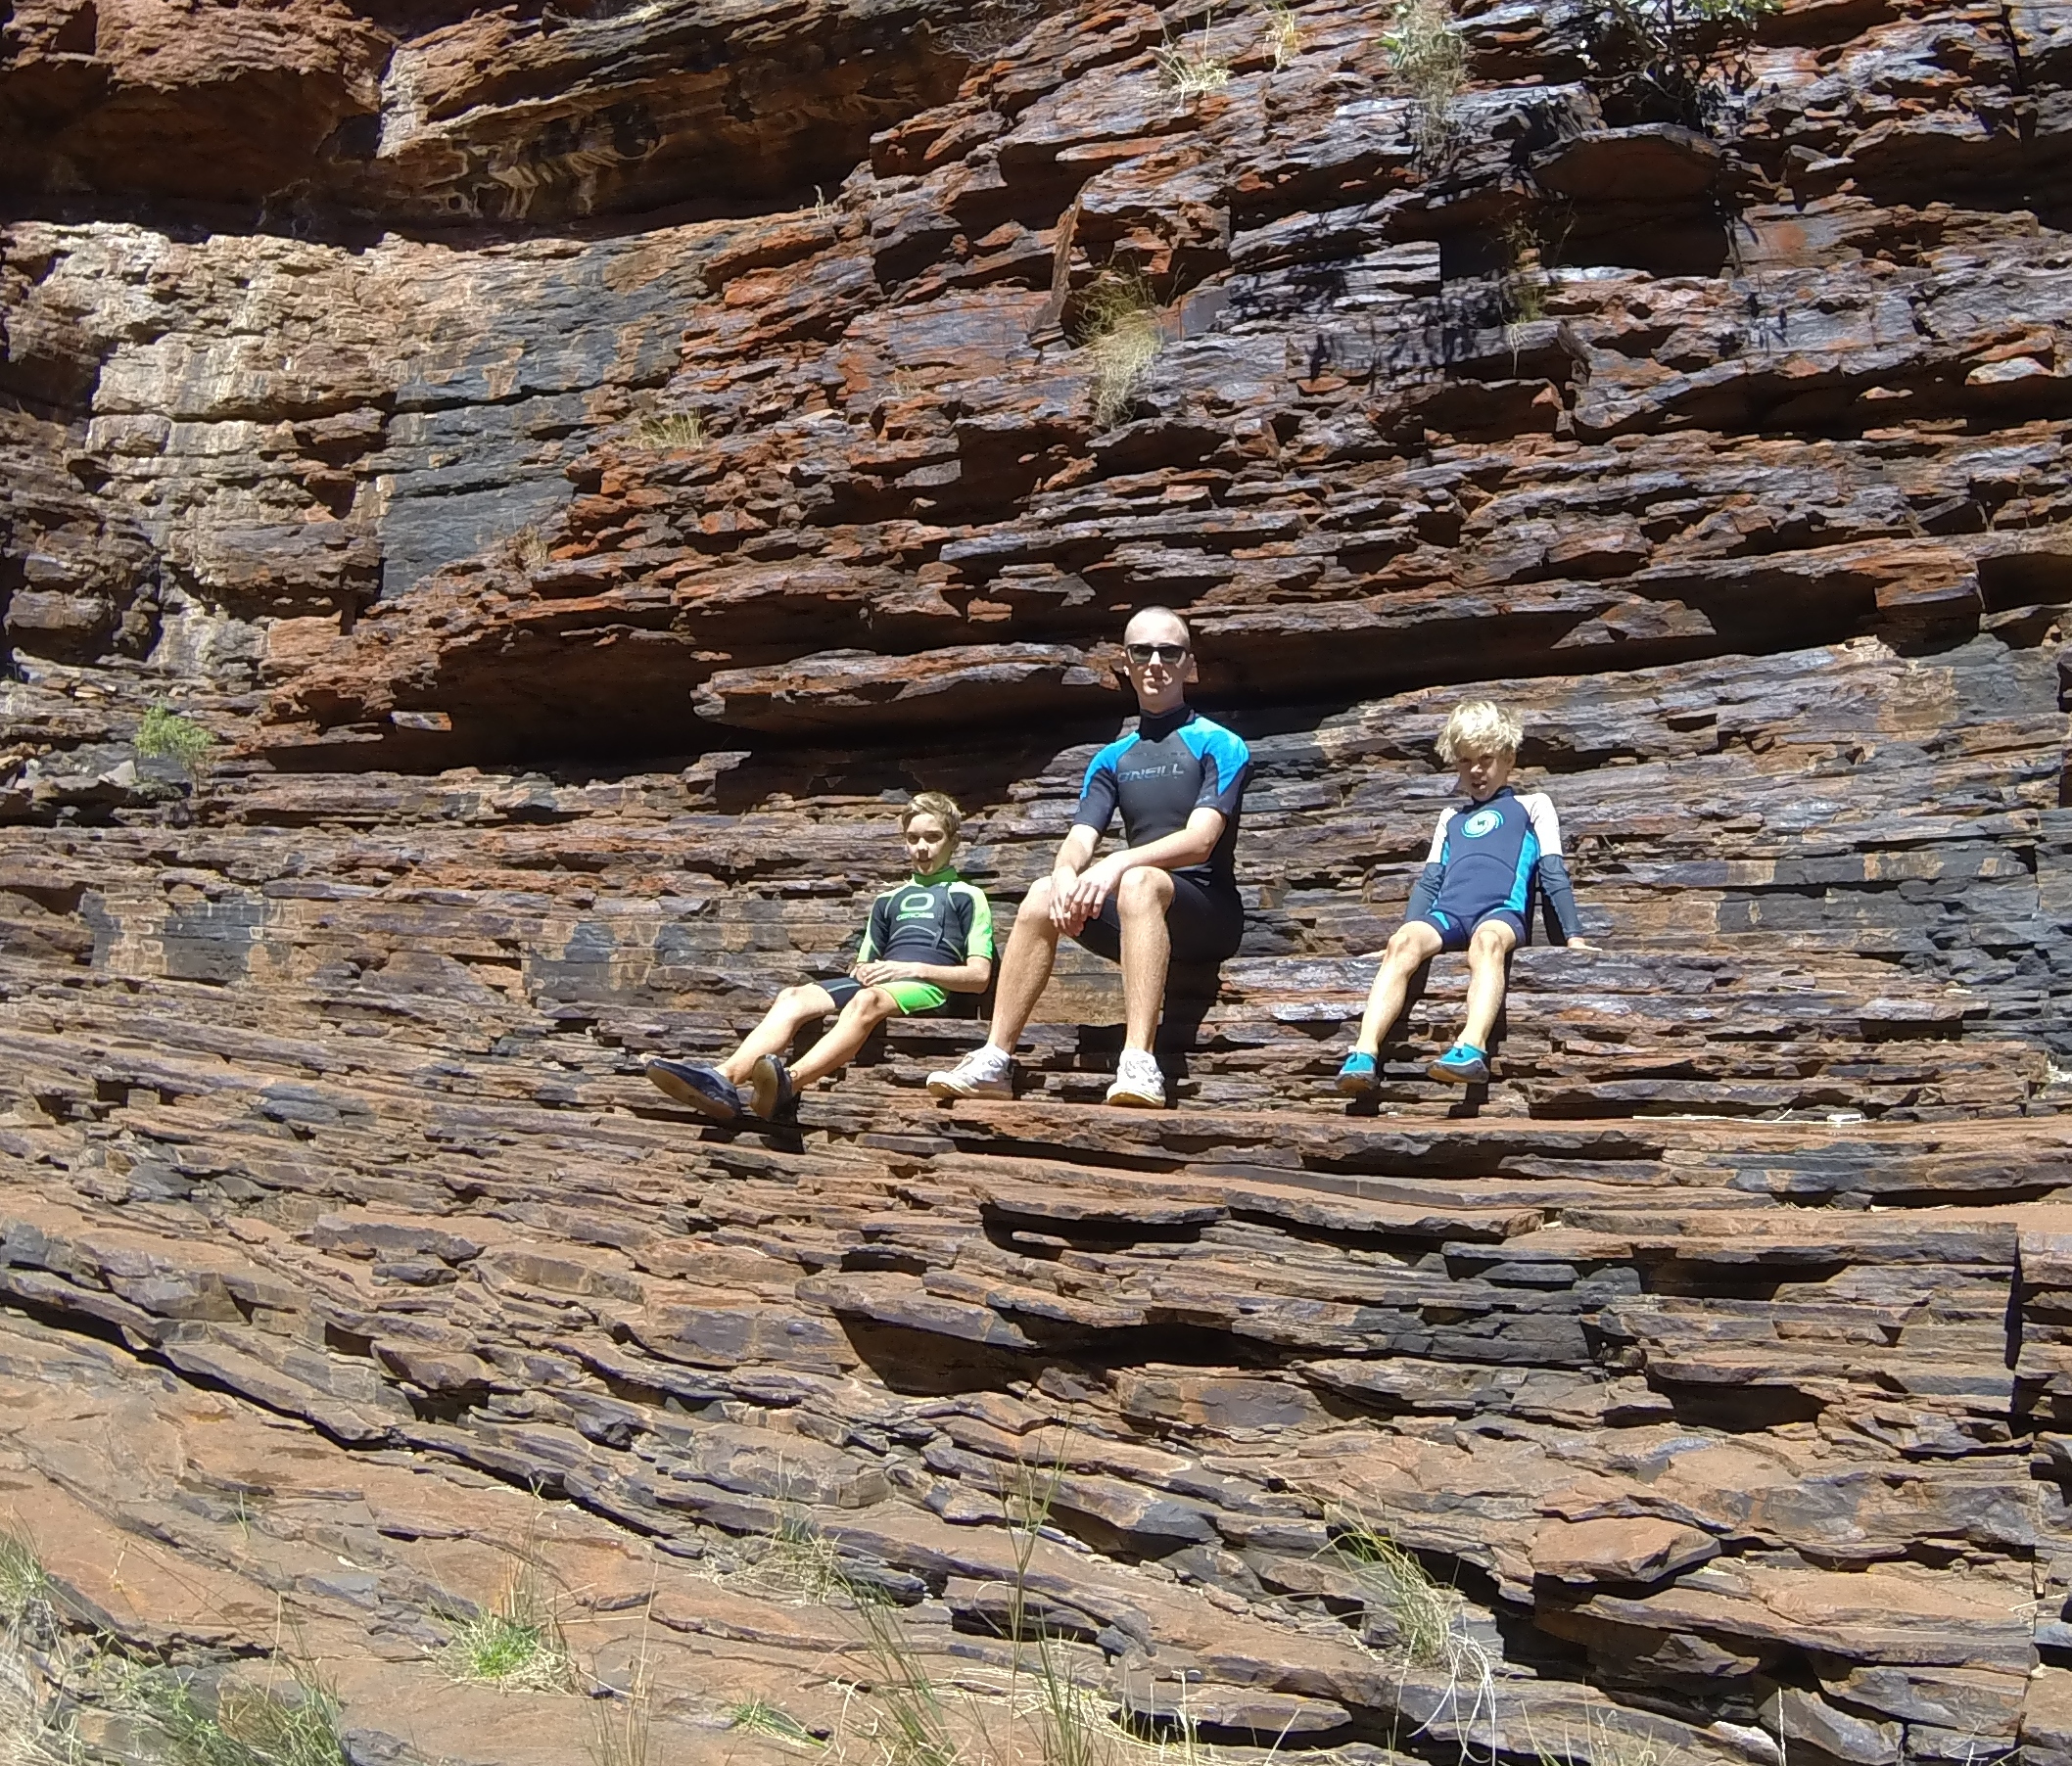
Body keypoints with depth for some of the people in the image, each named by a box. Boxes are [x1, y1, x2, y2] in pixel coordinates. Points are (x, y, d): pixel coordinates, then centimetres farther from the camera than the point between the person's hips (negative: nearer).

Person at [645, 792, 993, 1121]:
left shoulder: (967, 896, 15)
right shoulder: (889, 900, 32)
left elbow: (979, 976, 4)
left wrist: (915, 968, -8)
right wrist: (864, 971, 7)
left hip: (927, 987, -5)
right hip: (877, 982, 6)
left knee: (867, 1001, -40)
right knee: (794, 997, -24)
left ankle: (788, 1083, -66)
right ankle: (724, 1079, -50)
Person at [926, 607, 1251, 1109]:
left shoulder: (1218, 746, 0)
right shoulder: (1112, 759, 17)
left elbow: (1200, 840, -15)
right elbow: (1080, 839, 2)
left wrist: (1120, 863, -30)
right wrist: (1067, 873, -22)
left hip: (1207, 911, -5)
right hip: (1136, 917, 5)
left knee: (1139, 881, -37)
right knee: (1044, 891, -21)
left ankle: (1139, 1064, -49)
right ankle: (994, 1061, -26)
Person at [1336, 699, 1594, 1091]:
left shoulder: (1532, 805, 25)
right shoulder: (1451, 818, 36)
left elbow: (1553, 873, 15)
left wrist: (1574, 935, 4)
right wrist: (1407, 929, 17)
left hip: (1501, 911, -3)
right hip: (1446, 914, 3)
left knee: (1485, 941, -40)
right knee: (1403, 942, -32)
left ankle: (1472, 1048, -62)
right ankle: (1364, 1053, -47)